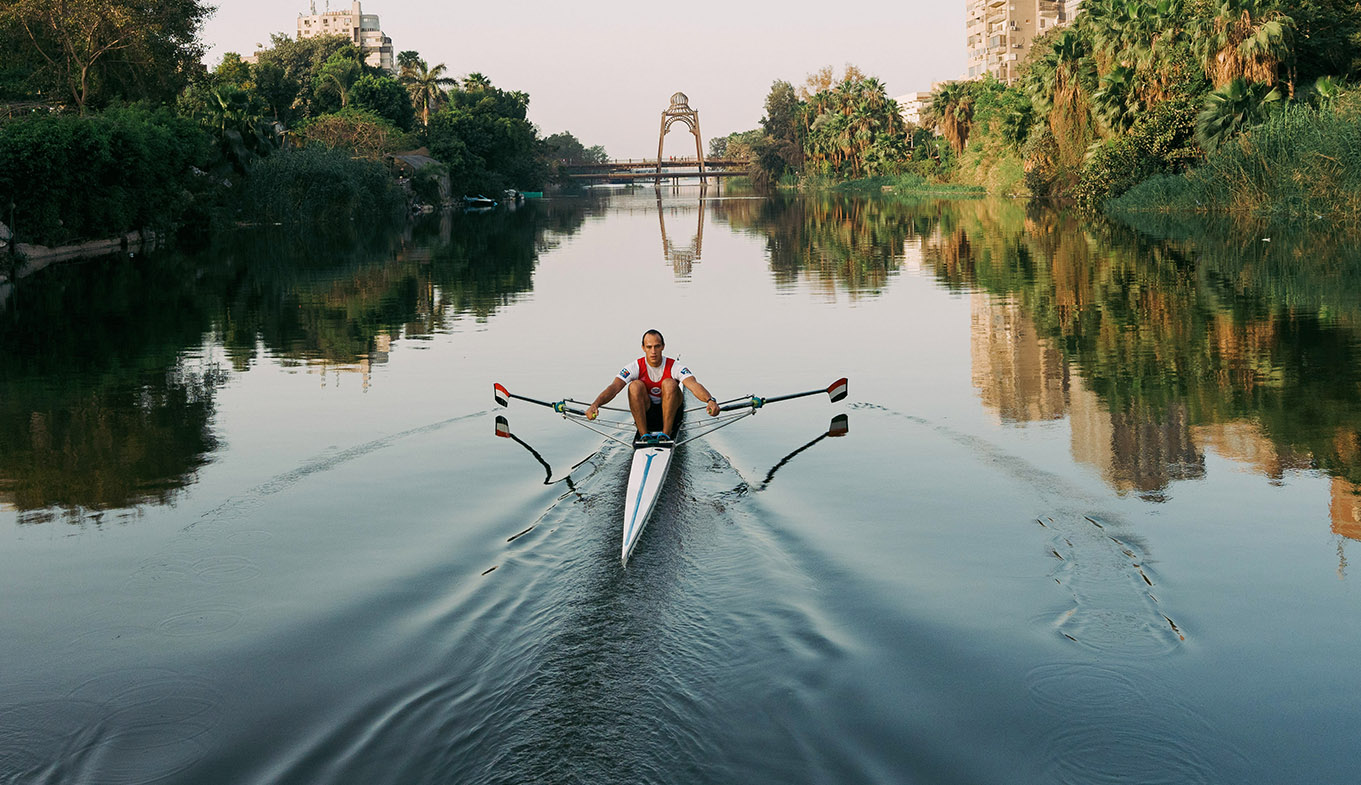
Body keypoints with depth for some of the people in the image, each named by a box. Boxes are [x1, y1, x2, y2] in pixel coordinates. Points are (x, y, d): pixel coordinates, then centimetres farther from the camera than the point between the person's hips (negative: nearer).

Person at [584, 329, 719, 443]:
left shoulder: (674, 367, -13)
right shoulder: (636, 367, -11)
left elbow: (693, 385, -31)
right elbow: (614, 387, -24)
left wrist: (710, 400, -53)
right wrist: (595, 404, -44)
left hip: (670, 414, -1)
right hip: (645, 415, 1)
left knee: (669, 383, -27)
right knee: (635, 385, -26)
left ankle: (666, 434, -27)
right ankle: (644, 435, -25)